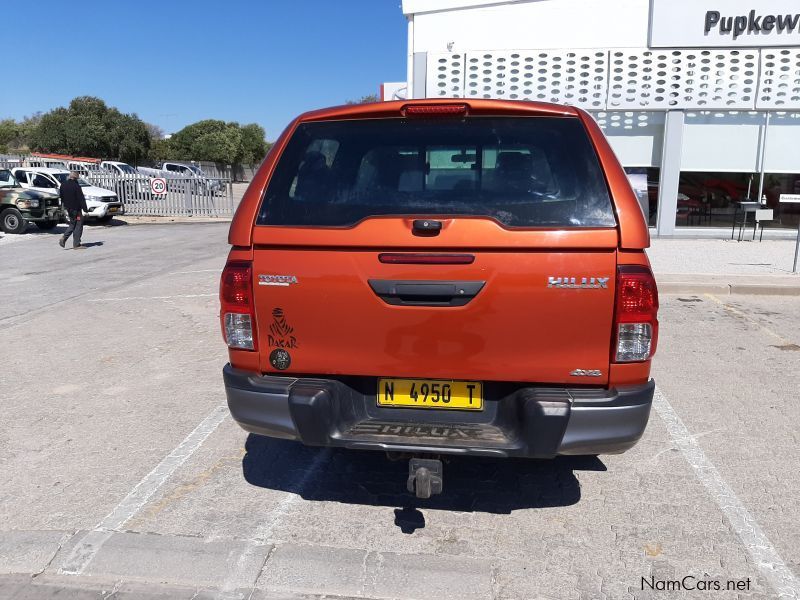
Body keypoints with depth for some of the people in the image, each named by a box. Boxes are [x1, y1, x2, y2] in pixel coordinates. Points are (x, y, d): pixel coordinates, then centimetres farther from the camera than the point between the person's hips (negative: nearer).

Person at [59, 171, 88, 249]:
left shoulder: (63, 185, 8)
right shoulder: (76, 186, -16)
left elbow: (61, 196, 16)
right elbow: (81, 199, -16)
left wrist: (65, 206, 24)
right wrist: (85, 209, -11)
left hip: (68, 208, 8)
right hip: (76, 208, -8)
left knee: (72, 225, 20)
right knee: (78, 226, -1)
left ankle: (64, 238, 3)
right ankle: (76, 245, -2)